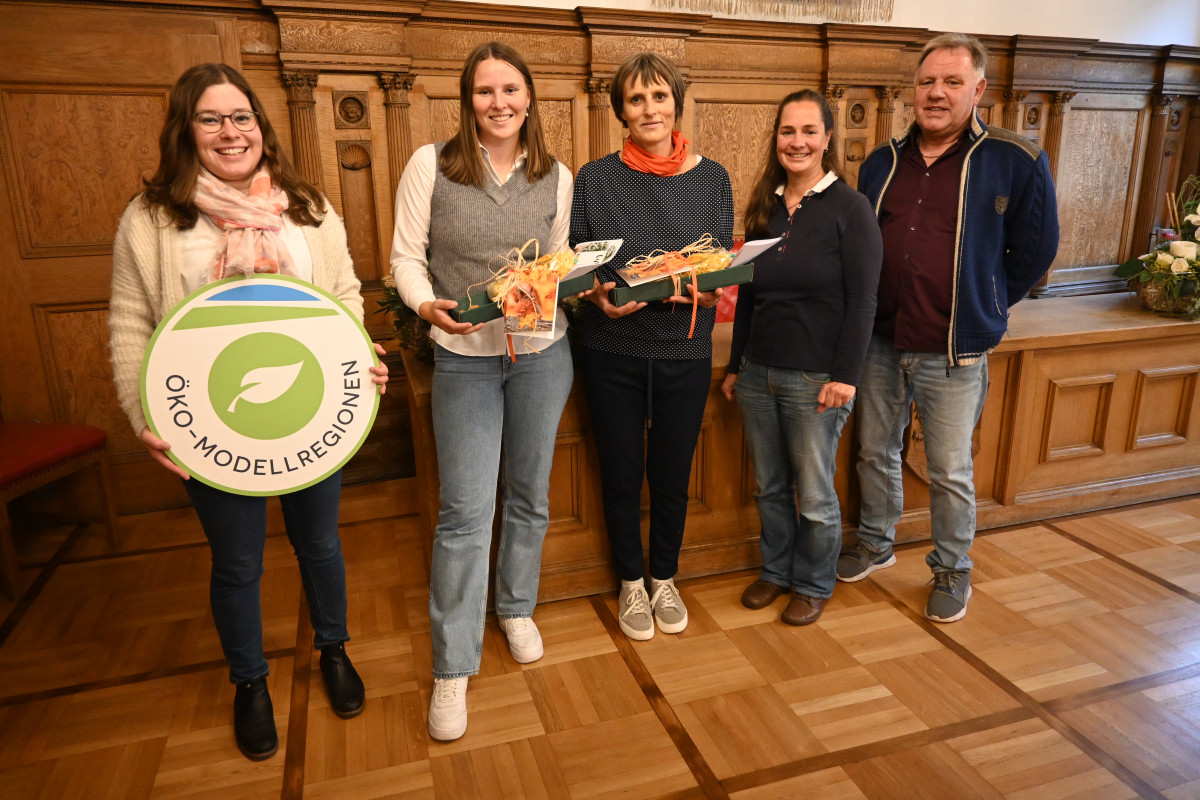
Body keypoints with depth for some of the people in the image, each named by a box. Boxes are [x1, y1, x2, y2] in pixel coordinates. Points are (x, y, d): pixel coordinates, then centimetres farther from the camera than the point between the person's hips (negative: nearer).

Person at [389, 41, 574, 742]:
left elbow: (559, 263, 12)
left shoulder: (556, 176, 5)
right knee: (466, 509, -3)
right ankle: (453, 669, 12)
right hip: (463, 357, -3)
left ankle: (517, 608, 39)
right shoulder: (430, 165, -3)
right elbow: (406, 257, -3)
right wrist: (427, 305, -22)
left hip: (542, 352, 3)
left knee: (530, 493, 15)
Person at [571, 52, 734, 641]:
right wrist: (598, 294, -19)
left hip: (684, 351, 1)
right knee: (621, 473, 11)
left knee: (672, 475, 13)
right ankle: (630, 582, 34)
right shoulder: (594, 178, -2)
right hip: (612, 353, -1)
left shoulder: (711, 178, 2)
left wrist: (708, 292, -17)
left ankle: (665, 579, 37)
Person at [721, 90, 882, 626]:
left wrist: (845, 376, -16)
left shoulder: (849, 209, -7)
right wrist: (735, 366, 13)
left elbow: (862, 302, -10)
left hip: (815, 379, -5)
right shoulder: (764, 209, 9)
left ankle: (814, 585, 29)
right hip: (758, 374, 5)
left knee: (814, 495, 8)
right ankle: (776, 570, 36)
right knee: (769, 487, 16)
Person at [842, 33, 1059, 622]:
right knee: (876, 453, 16)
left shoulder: (1017, 162, -5)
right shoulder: (882, 163, 7)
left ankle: (953, 571, 28)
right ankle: (875, 545, 37)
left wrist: (982, 308, 3)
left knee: (950, 473, 7)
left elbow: (1034, 251, 2)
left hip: (953, 353, -4)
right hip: (880, 343, 4)